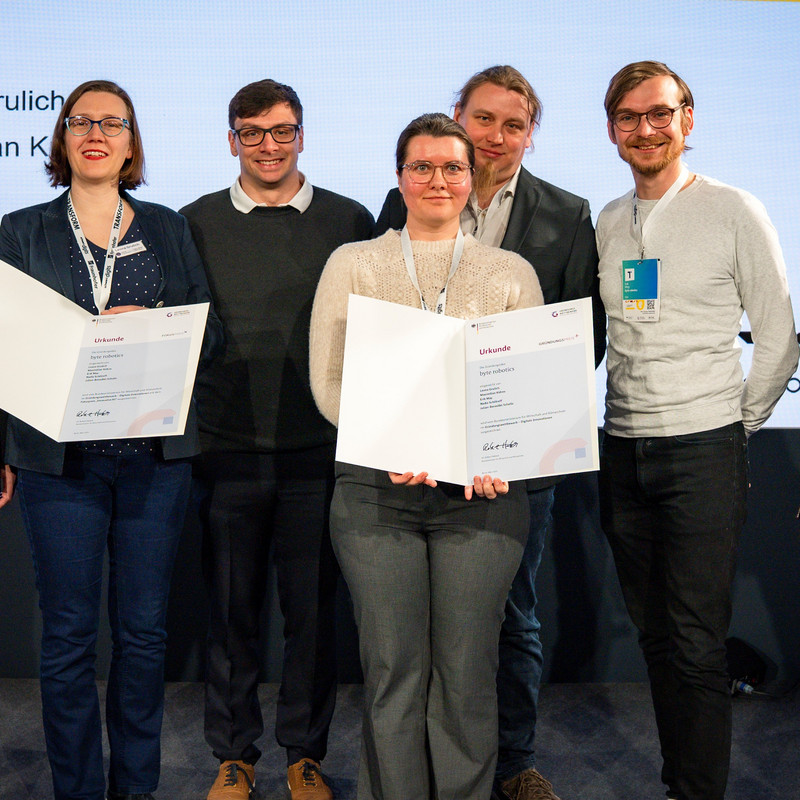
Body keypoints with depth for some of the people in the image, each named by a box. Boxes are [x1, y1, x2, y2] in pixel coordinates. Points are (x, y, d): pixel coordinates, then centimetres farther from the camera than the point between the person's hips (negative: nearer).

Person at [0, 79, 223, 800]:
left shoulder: (168, 229, 11)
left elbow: (211, 332, 8)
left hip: (157, 456, 1)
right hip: (60, 457, -1)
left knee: (144, 631, 8)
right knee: (68, 638, 4)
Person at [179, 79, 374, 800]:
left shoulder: (348, 221, 4)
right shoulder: (198, 223, 6)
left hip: (318, 446, 0)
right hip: (227, 446, 1)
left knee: (313, 606, 8)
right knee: (231, 606, 9)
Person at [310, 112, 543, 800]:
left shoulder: (513, 273, 12)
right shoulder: (353, 263, 10)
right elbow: (328, 382, 3)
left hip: (482, 492, 1)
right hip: (376, 489, 0)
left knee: (467, 675, 3)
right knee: (392, 672, 3)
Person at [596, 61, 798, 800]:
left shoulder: (734, 212, -3)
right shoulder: (608, 222, 11)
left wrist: (734, 429, 1)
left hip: (702, 453, -5)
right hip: (624, 453, 5)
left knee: (696, 643, -4)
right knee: (654, 636, 12)